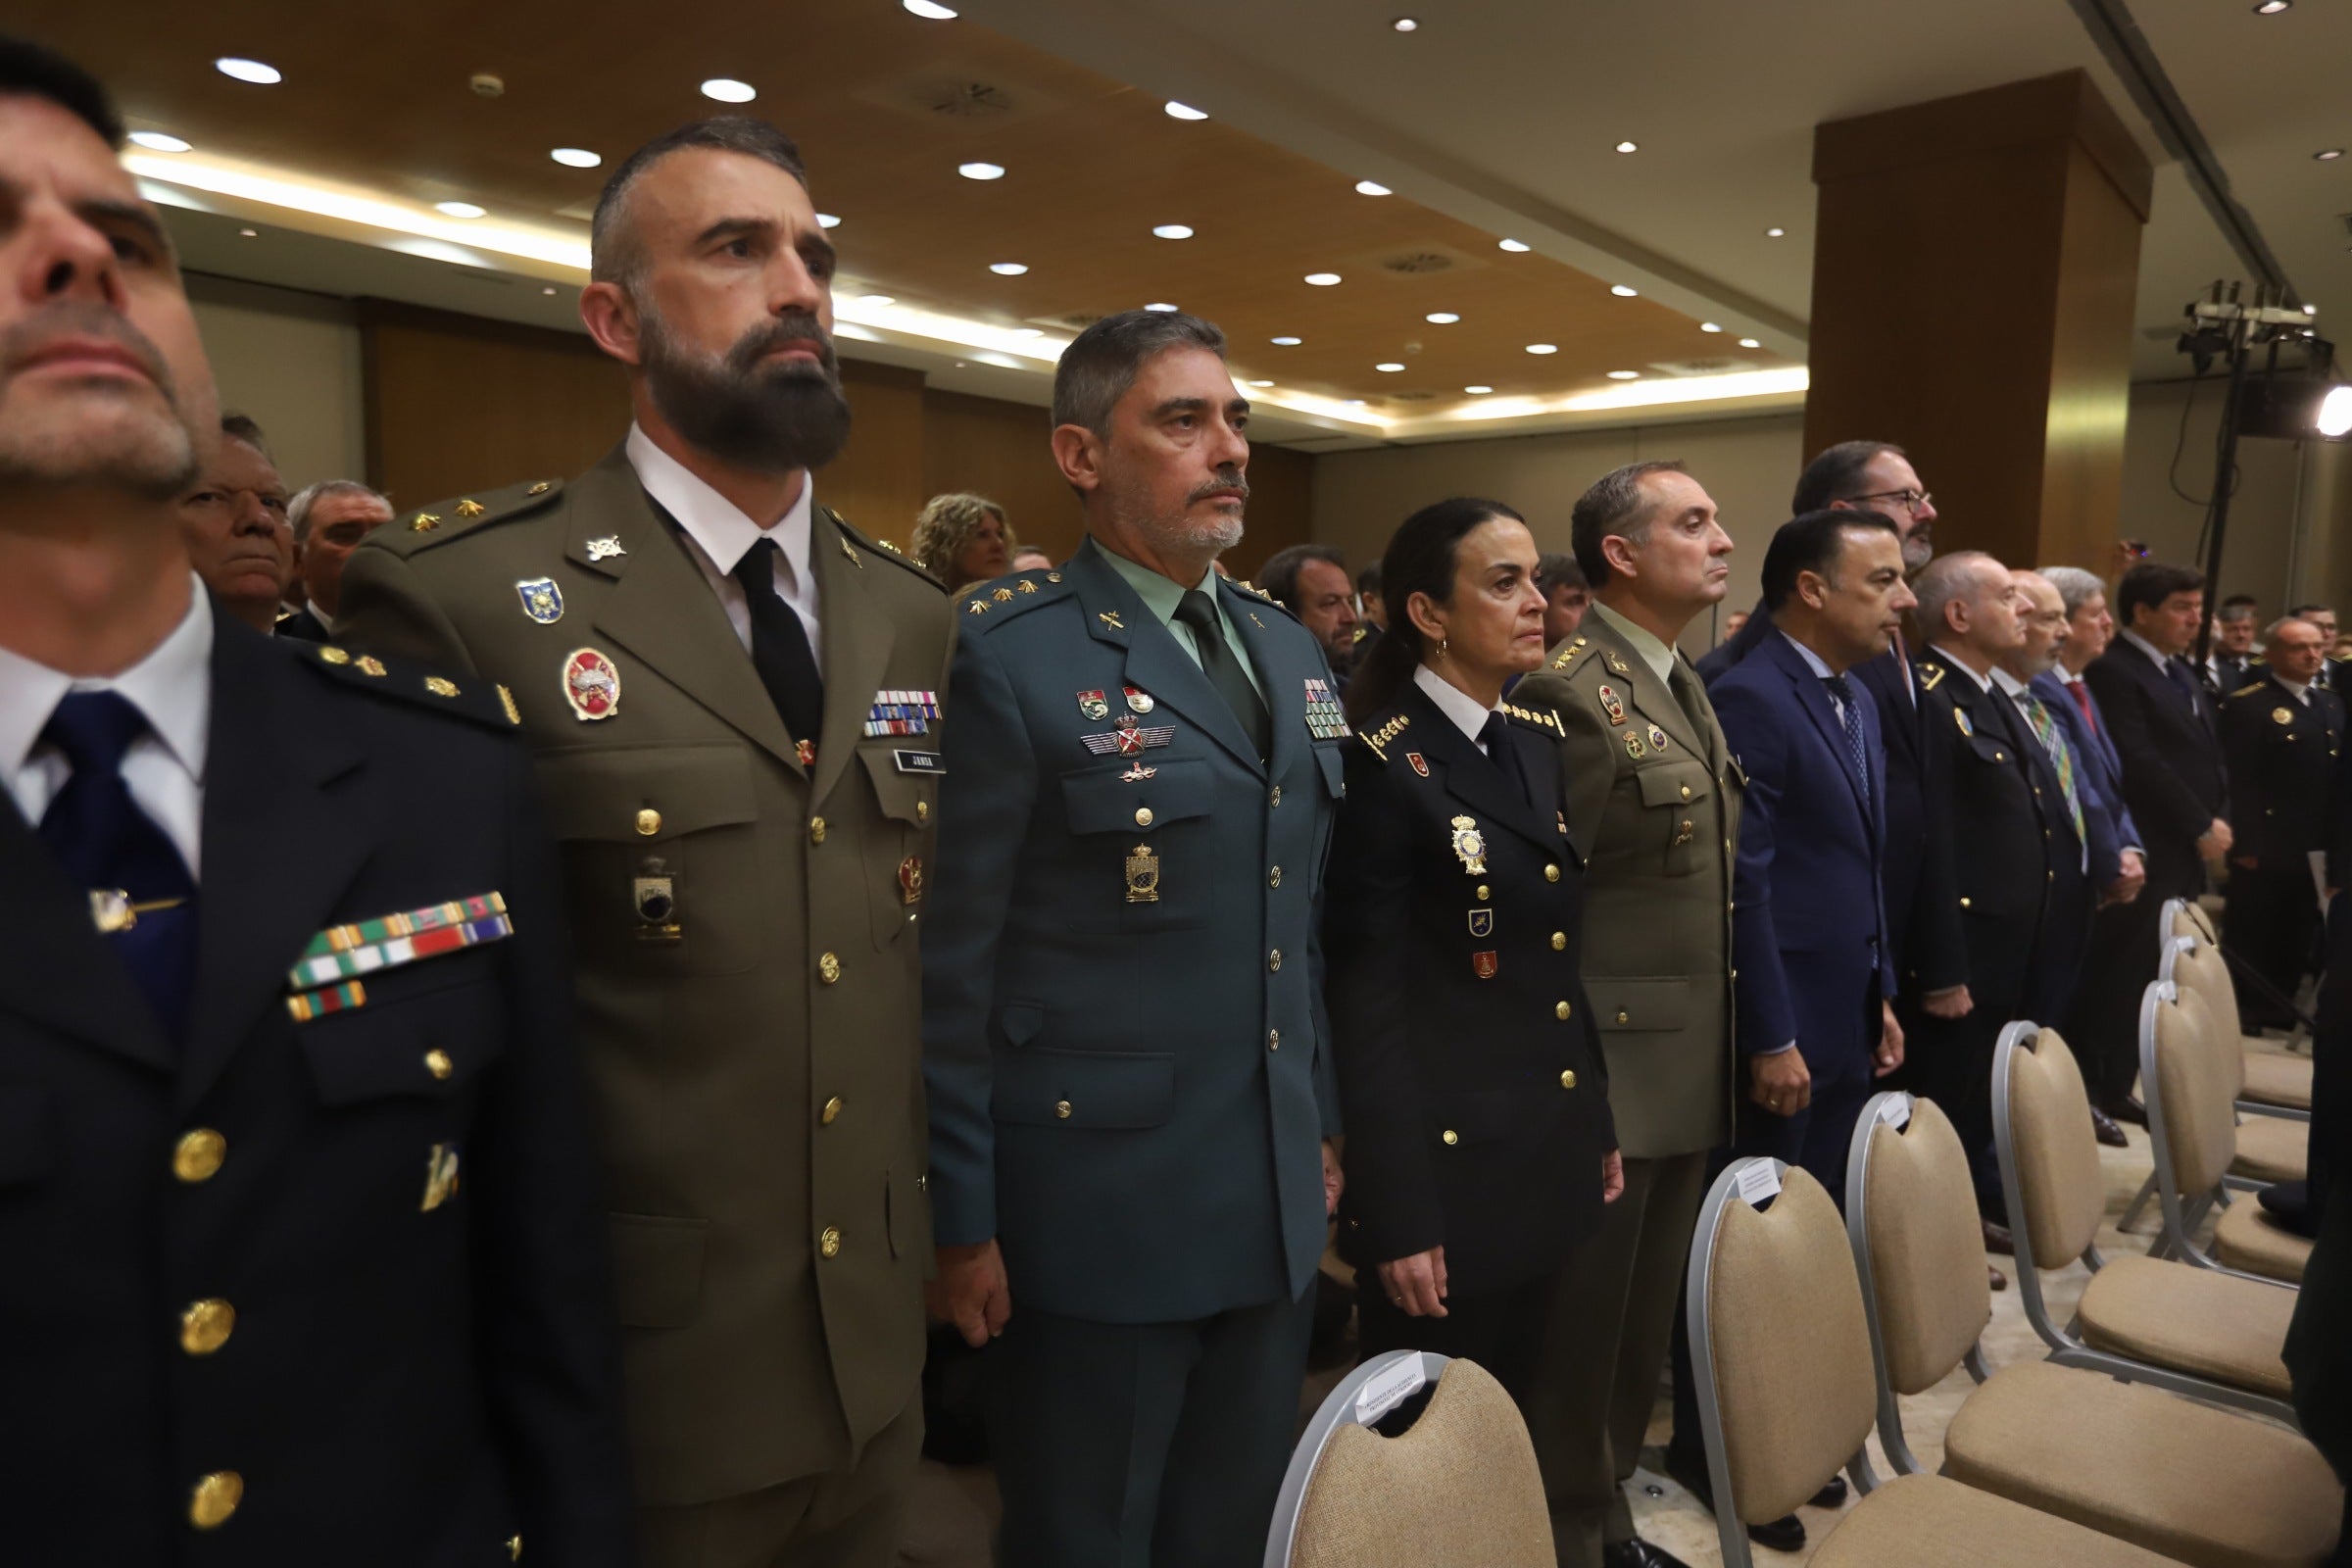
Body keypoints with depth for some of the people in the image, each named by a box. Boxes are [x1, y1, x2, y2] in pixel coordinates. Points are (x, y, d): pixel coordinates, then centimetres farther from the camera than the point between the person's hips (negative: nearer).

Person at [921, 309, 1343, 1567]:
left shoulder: (1289, 651, 8)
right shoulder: (1009, 657, -15)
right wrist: (960, 1222, -11)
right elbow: (950, 966, -14)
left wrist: (1323, 1123, 14)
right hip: (1095, 1217, -6)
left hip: (1275, 1208, 7)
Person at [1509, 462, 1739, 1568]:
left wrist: (1726, 1050, 16)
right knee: (1579, 1329, 8)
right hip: (1606, 1072, -9)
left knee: (1644, 1322, 21)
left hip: (1688, 1071, 9)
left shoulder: (1686, 685, 12)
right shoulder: (1568, 689, -17)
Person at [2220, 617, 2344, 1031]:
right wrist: (2244, 843, -20)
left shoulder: (2331, 705, 15)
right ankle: (2238, 1011, 14)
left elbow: (2340, 775, 14)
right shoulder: (2245, 705, -11)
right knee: (2249, 935, 3)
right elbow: (2237, 781, -16)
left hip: (2316, 848, 7)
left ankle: (2279, 1008, 27)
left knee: (2298, 936, 15)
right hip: (2266, 847, -7)